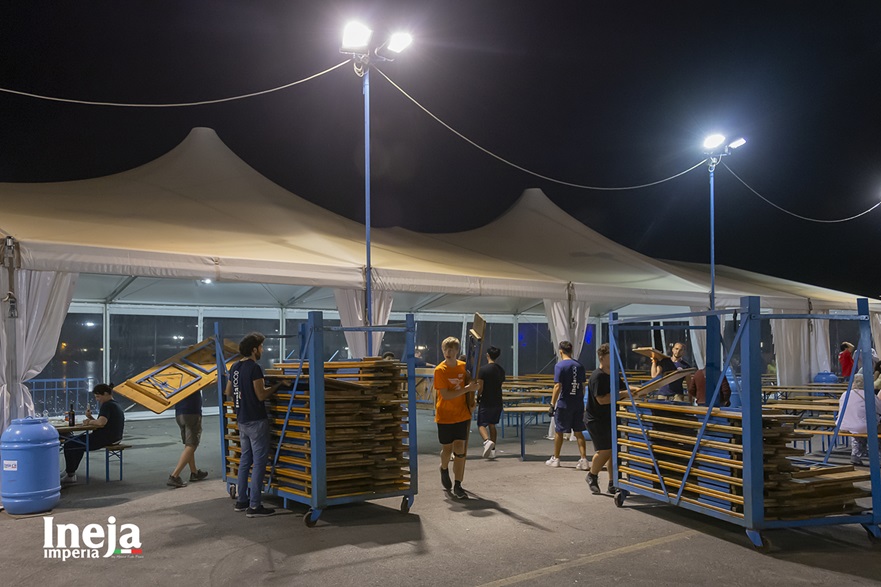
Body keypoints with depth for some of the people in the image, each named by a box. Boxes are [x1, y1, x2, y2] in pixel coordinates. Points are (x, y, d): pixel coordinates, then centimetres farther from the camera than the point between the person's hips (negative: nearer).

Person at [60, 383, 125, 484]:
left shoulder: (107, 405, -16)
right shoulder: (115, 405, 17)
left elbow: (101, 423, -32)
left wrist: (90, 421, -13)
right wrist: (90, 417, 3)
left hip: (104, 439, -11)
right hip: (112, 437, 11)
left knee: (69, 445, -2)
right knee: (76, 440, 26)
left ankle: (70, 475, 8)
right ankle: (70, 471, 29)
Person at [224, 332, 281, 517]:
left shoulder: (235, 367, 9)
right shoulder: (254, 368, -17)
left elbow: (228, 392, 18)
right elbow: (261, 395, -18)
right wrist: (276, 386, -6)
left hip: (242, 420, 9)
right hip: (256, 420, -9)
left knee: (245, 460, 16)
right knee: (259, 462, -5)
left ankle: (241, 500, 22)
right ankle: (254, 506, -4)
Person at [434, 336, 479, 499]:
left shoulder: (464, 366, 1)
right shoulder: (440, 370, -12)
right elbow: (445, 395, -19)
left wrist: (470, 402, 5)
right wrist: (467, 388, -20)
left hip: (462, 415, 2)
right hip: (445, 416, -2)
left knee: (460, 450, -3)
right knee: (447, 449, 10)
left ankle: (458, 486, 3)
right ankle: (444, 469, 43)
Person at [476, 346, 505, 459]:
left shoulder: (483, 369, -14)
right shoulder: (501, 370, 5)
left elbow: (480, 387, -14)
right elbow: (500, 385, 12)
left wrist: (478, 398, 3)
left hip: (486, 402, -6)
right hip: (497, 402, 6)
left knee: (481, 425, 1)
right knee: (492, 424, 16)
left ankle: (487, 441, -27)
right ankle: (492, 450, 16)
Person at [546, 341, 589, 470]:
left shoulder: (559, 365, -11)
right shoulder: (579, 366, 7)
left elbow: (558, 387, -15)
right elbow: (583, 386, 12)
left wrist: (552, 404, -10)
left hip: (563, 404, -5)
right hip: (578, 404, 5)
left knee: (558, 431, 10)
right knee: (578, 432, 8)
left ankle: (555, 459, 21)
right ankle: (583, 460, 1)